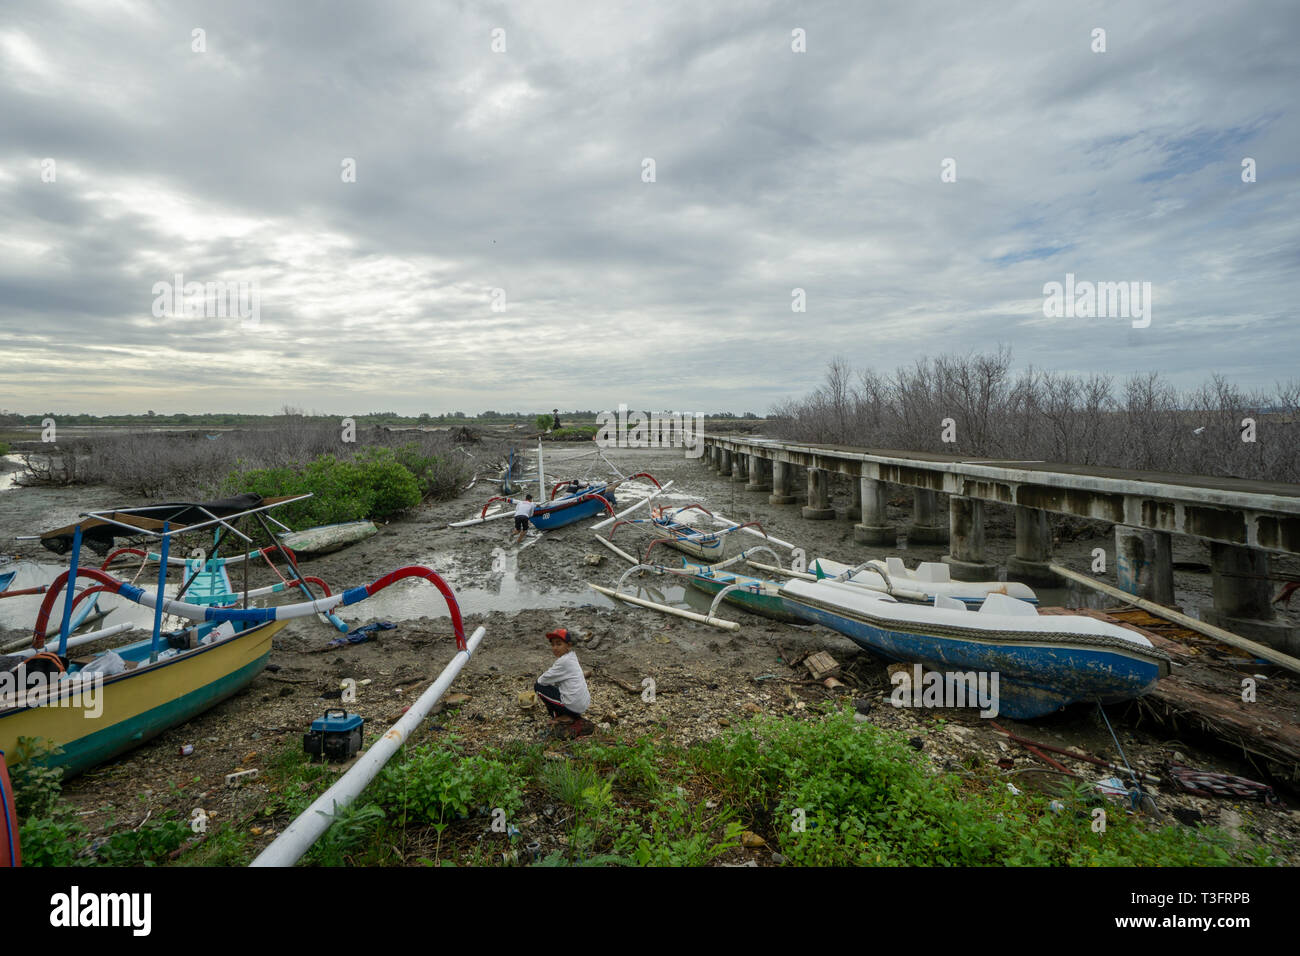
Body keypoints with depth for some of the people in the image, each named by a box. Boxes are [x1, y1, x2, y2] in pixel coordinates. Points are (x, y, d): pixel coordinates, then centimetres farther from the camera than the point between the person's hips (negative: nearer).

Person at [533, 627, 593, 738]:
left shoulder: (564, 661, -16)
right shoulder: (572, 657, 12)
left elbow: (542, 681, -9)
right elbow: (556, 681, 21)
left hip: (573, 706, -9)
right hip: (584, 704, 9)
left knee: (538, 687, 1)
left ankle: (561, 718, 6)